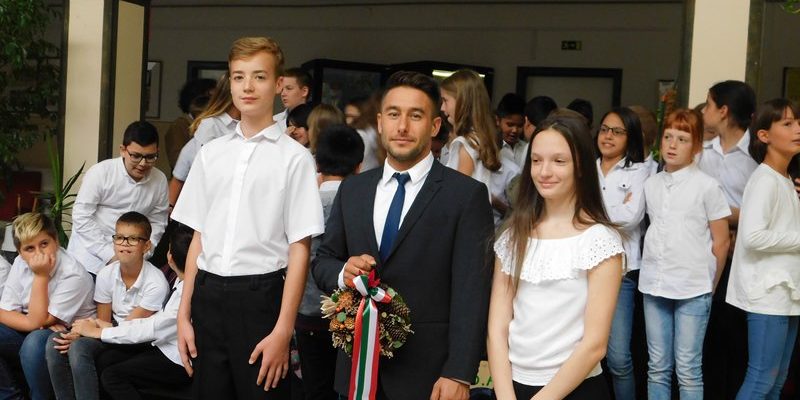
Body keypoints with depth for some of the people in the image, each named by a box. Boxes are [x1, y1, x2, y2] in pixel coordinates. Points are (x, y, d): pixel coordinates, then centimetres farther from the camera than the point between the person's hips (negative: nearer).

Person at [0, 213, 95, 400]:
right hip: (30, 333, 7)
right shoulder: (20, 264, -3)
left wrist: (41, 276, -29)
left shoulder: (73, 275, -23)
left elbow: (37, 321, -23)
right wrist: (42, 323, -22)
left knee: (35, 341, -35)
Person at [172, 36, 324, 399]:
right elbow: (198, 238, 12)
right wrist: (184, 314, 10)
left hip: (260, 296, -4)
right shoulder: (210, 154, 10)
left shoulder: (294, 157, -5)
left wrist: (283, 330, -11)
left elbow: (299, 249, -7)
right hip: (208, 294, 4)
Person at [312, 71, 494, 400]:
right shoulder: (352, 190, 8)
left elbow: (471, 294, -11)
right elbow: (322, 262, 13)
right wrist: (343, 272, -9)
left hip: (427, 373, -4)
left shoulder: (467, 195, -7)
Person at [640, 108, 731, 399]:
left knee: (688, 371, 1)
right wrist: (655, 271, 9)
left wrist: (709, 285, 3)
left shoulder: (707, 186, -5)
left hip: (692, 290, -4)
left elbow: (721, 241, -1)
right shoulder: (651, 184, 7)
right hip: (654, 287, 4)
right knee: (657, 368, 11)